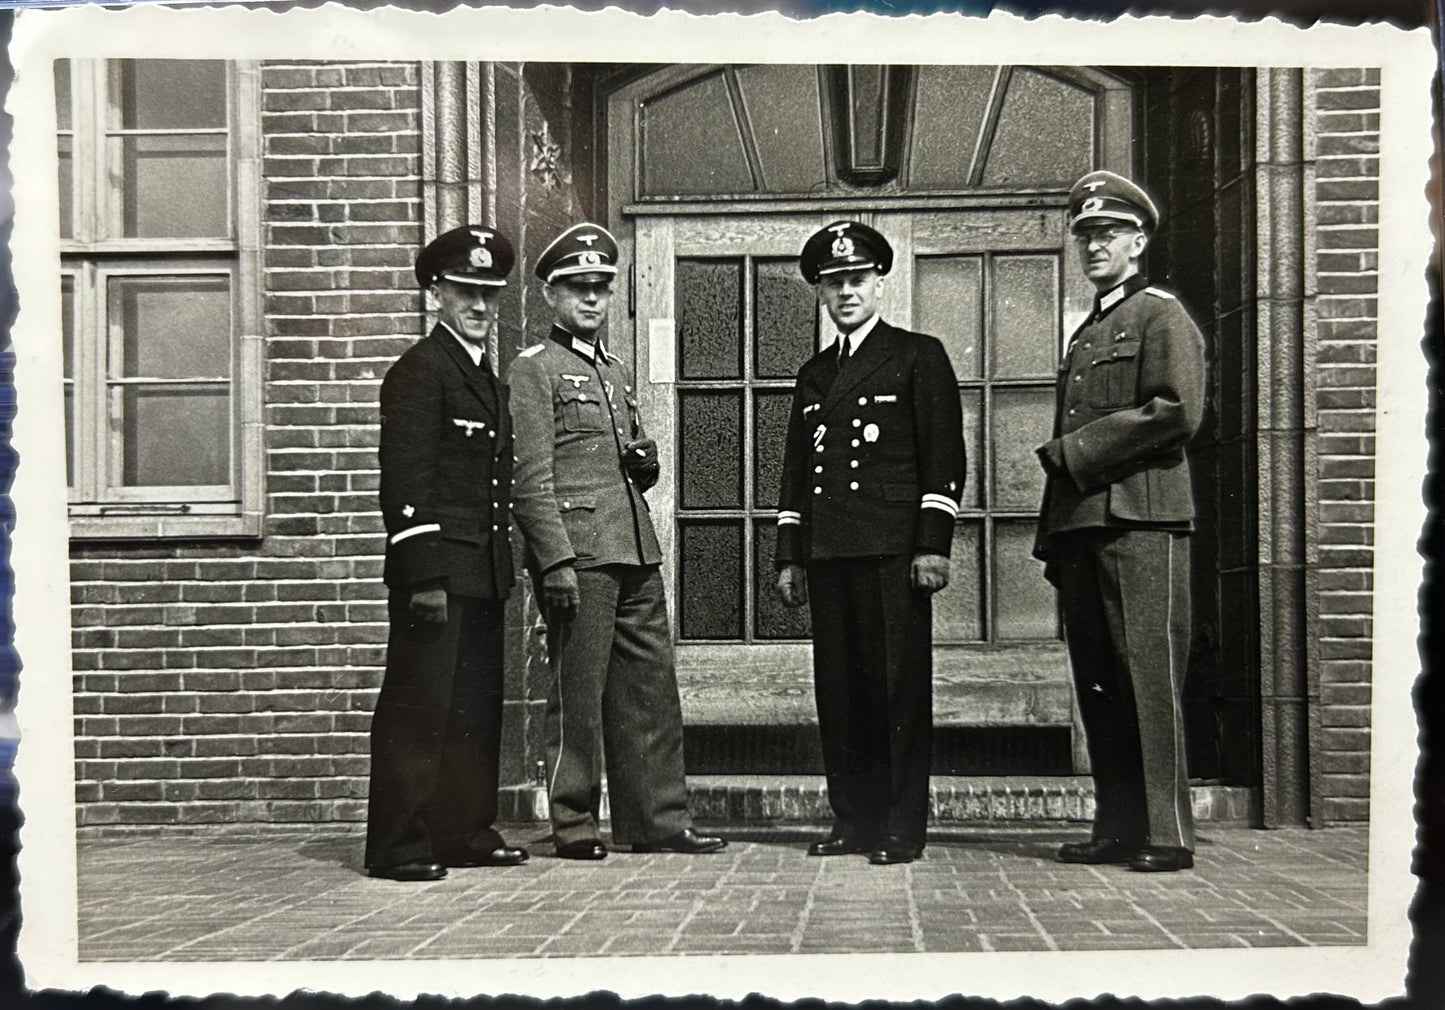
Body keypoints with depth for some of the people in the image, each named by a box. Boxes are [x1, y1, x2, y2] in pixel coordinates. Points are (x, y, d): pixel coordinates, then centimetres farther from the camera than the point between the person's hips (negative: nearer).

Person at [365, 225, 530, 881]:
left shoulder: (487, 378, 21)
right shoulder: (419, 371, -7)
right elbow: (406, 481, -14)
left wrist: (503, 567, 17)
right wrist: (424, 575, -20)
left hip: (483, 573, 9)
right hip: (436, 572, -9)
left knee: (477, 709, 12)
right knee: (418, 705, -5)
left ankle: (466, 832, 20)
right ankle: (397, 846, 1)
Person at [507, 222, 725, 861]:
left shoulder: (618, 372, 22)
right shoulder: (533, 370, -1)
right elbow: (531, 478, -9)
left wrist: (646, 461, 5)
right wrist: (556, 561, -17)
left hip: (636, 551, 8)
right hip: (577, 553, -7)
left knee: (652, 690, 8)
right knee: (577, 694, -2)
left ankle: (659, 821, 16)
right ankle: (574, 826, 9)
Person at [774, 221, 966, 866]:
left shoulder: (918, 356, 6)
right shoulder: (813, 376, 22)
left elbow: (944, 457, -2)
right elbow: (795, 472, 21)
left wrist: (933, 546, -10)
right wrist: (789, 558, 13)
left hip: (892, 549, -5)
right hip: (827, 555, 5)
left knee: (900, 687, -5)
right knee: (838, 691, 4)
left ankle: (903, 829, 1)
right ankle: (853, 820, 12)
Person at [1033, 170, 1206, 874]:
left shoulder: (1161, 315, 2)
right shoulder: (1085, 335, 25)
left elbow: (1177, 411, -14)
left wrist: (1077, 451, -10)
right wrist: (1052, 539, 17)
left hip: (1141, 521, -8)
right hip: (1081, 526, 8)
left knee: (1149, 678, -9)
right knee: (1097, 684, 6)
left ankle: (1168, 834, -5)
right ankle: (1117, 828, 11)